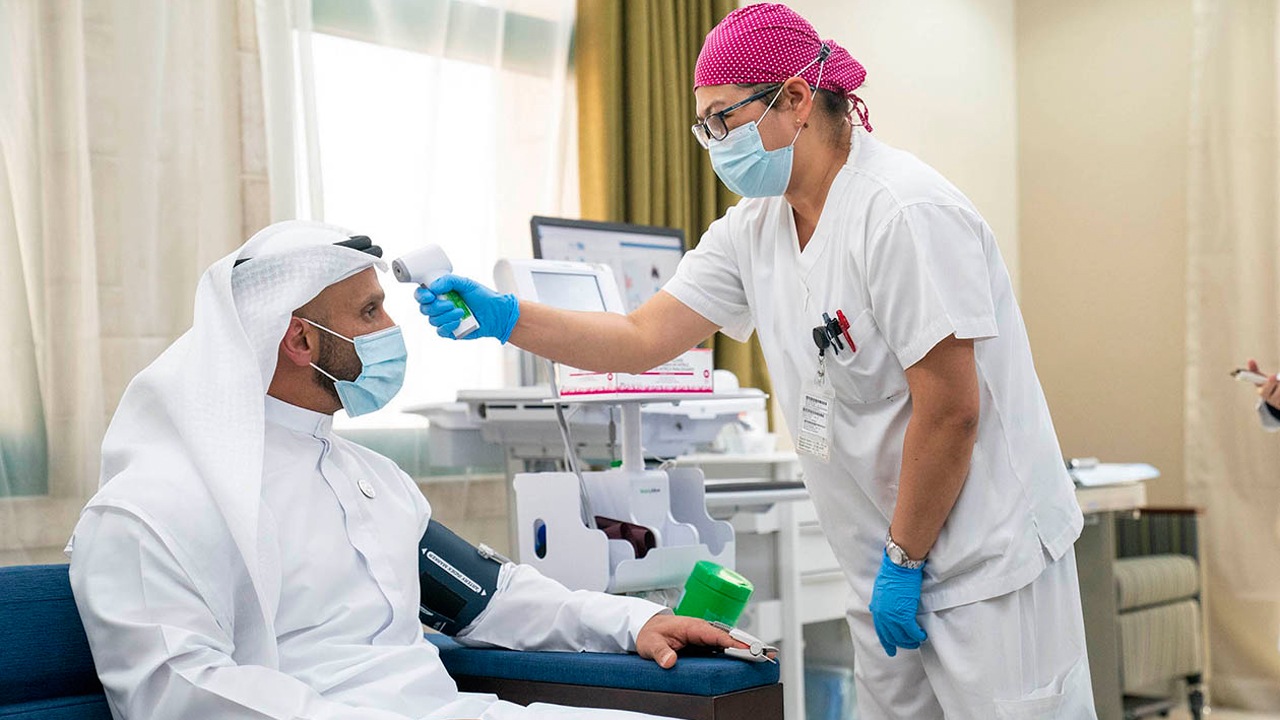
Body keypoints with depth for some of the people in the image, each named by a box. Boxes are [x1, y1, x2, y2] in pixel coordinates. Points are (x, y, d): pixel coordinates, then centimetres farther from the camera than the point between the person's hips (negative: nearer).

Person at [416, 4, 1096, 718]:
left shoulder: (907, 214, -20)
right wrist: (505, 316, -8)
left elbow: (949, 412, -21)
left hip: (990, 560, -8)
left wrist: (903, 563, -15)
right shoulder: (753, 230, 6)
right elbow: (644, 338, 3)